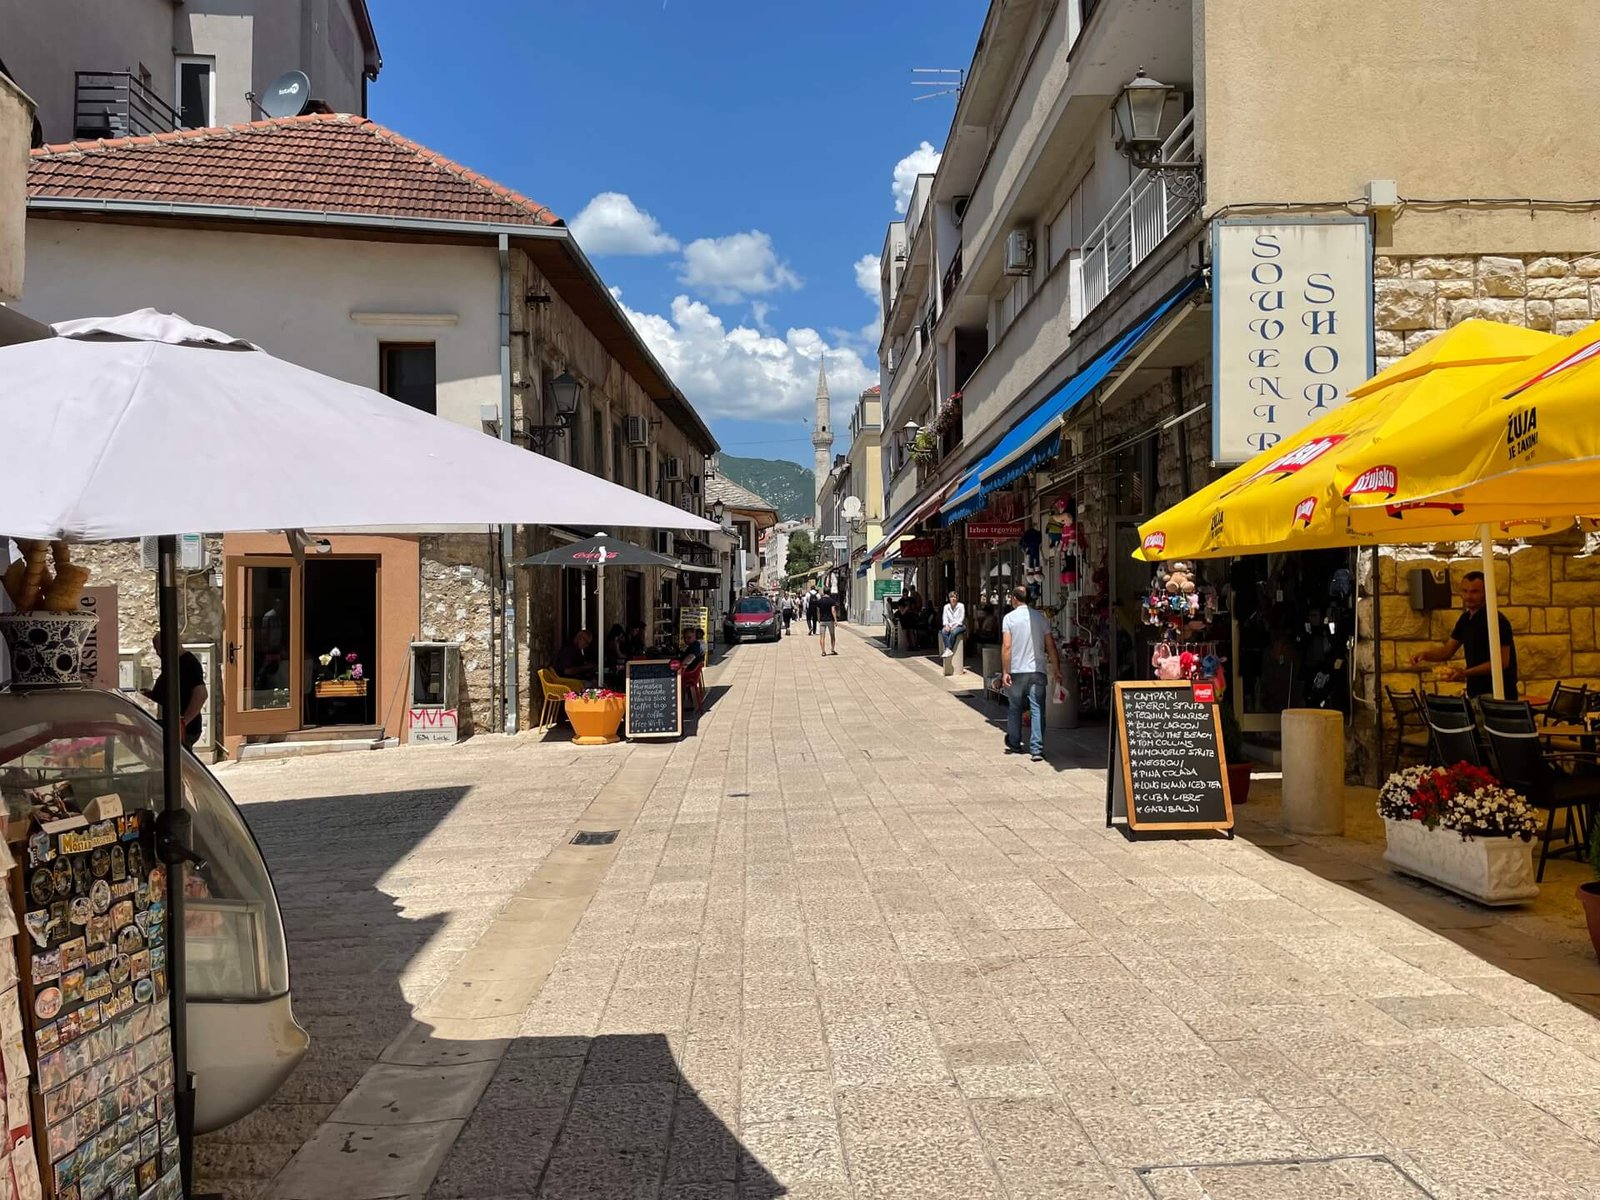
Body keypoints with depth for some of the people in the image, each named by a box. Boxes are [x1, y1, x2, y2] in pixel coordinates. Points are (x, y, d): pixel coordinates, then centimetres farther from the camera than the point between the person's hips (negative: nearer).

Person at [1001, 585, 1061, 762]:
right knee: (1037, 710, -2)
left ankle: (1014, 745, 26)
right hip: (1037, 670, 1)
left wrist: (1005, 671, -8)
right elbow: (1051, 646, 4)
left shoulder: (1009, 618, -3)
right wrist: (1056, 669, 12)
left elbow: (1007, 646, -10)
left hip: (1016, 671, -1)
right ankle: (1037, 749, -10)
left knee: (1014, 709, 14)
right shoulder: (1040, 617, 5)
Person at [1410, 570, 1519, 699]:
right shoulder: (1465, 619, 9)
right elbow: (1447, 651, 12)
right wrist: (1425, 654, -8)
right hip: (1474, 692, 7)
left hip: (1496, 694, -7)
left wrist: (1466, 673, -27)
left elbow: (1502, 662, -17)